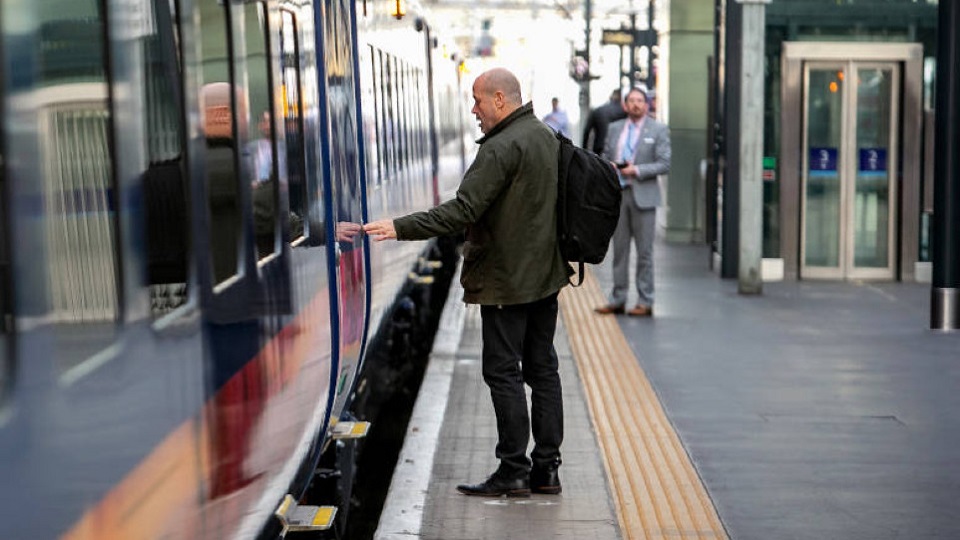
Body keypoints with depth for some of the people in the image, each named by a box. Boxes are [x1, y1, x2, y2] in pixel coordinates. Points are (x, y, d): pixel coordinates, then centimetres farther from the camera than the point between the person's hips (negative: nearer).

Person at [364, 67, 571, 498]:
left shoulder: (501, 148, -19)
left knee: (503, 373, -2)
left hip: (507, 280, -9)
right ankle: (546, 468, 16)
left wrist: (400, 228, -24)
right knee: (542, 369, 12)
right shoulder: (546, 137, 12)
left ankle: (513, 471, 2)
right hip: (546, 275, 10)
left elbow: (462, 211, -25)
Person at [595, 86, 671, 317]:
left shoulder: (658, 130, 1)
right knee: (619, 249, 7)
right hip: (617, 194, 4)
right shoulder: (614, 128, 14)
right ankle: (617, 300, 14)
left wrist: (636, 170, -15)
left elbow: (664, 164, -5)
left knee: (644, 251, -1)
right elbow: (605, 157, 18)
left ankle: (645, 302, 5)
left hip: (643, 196, -4)